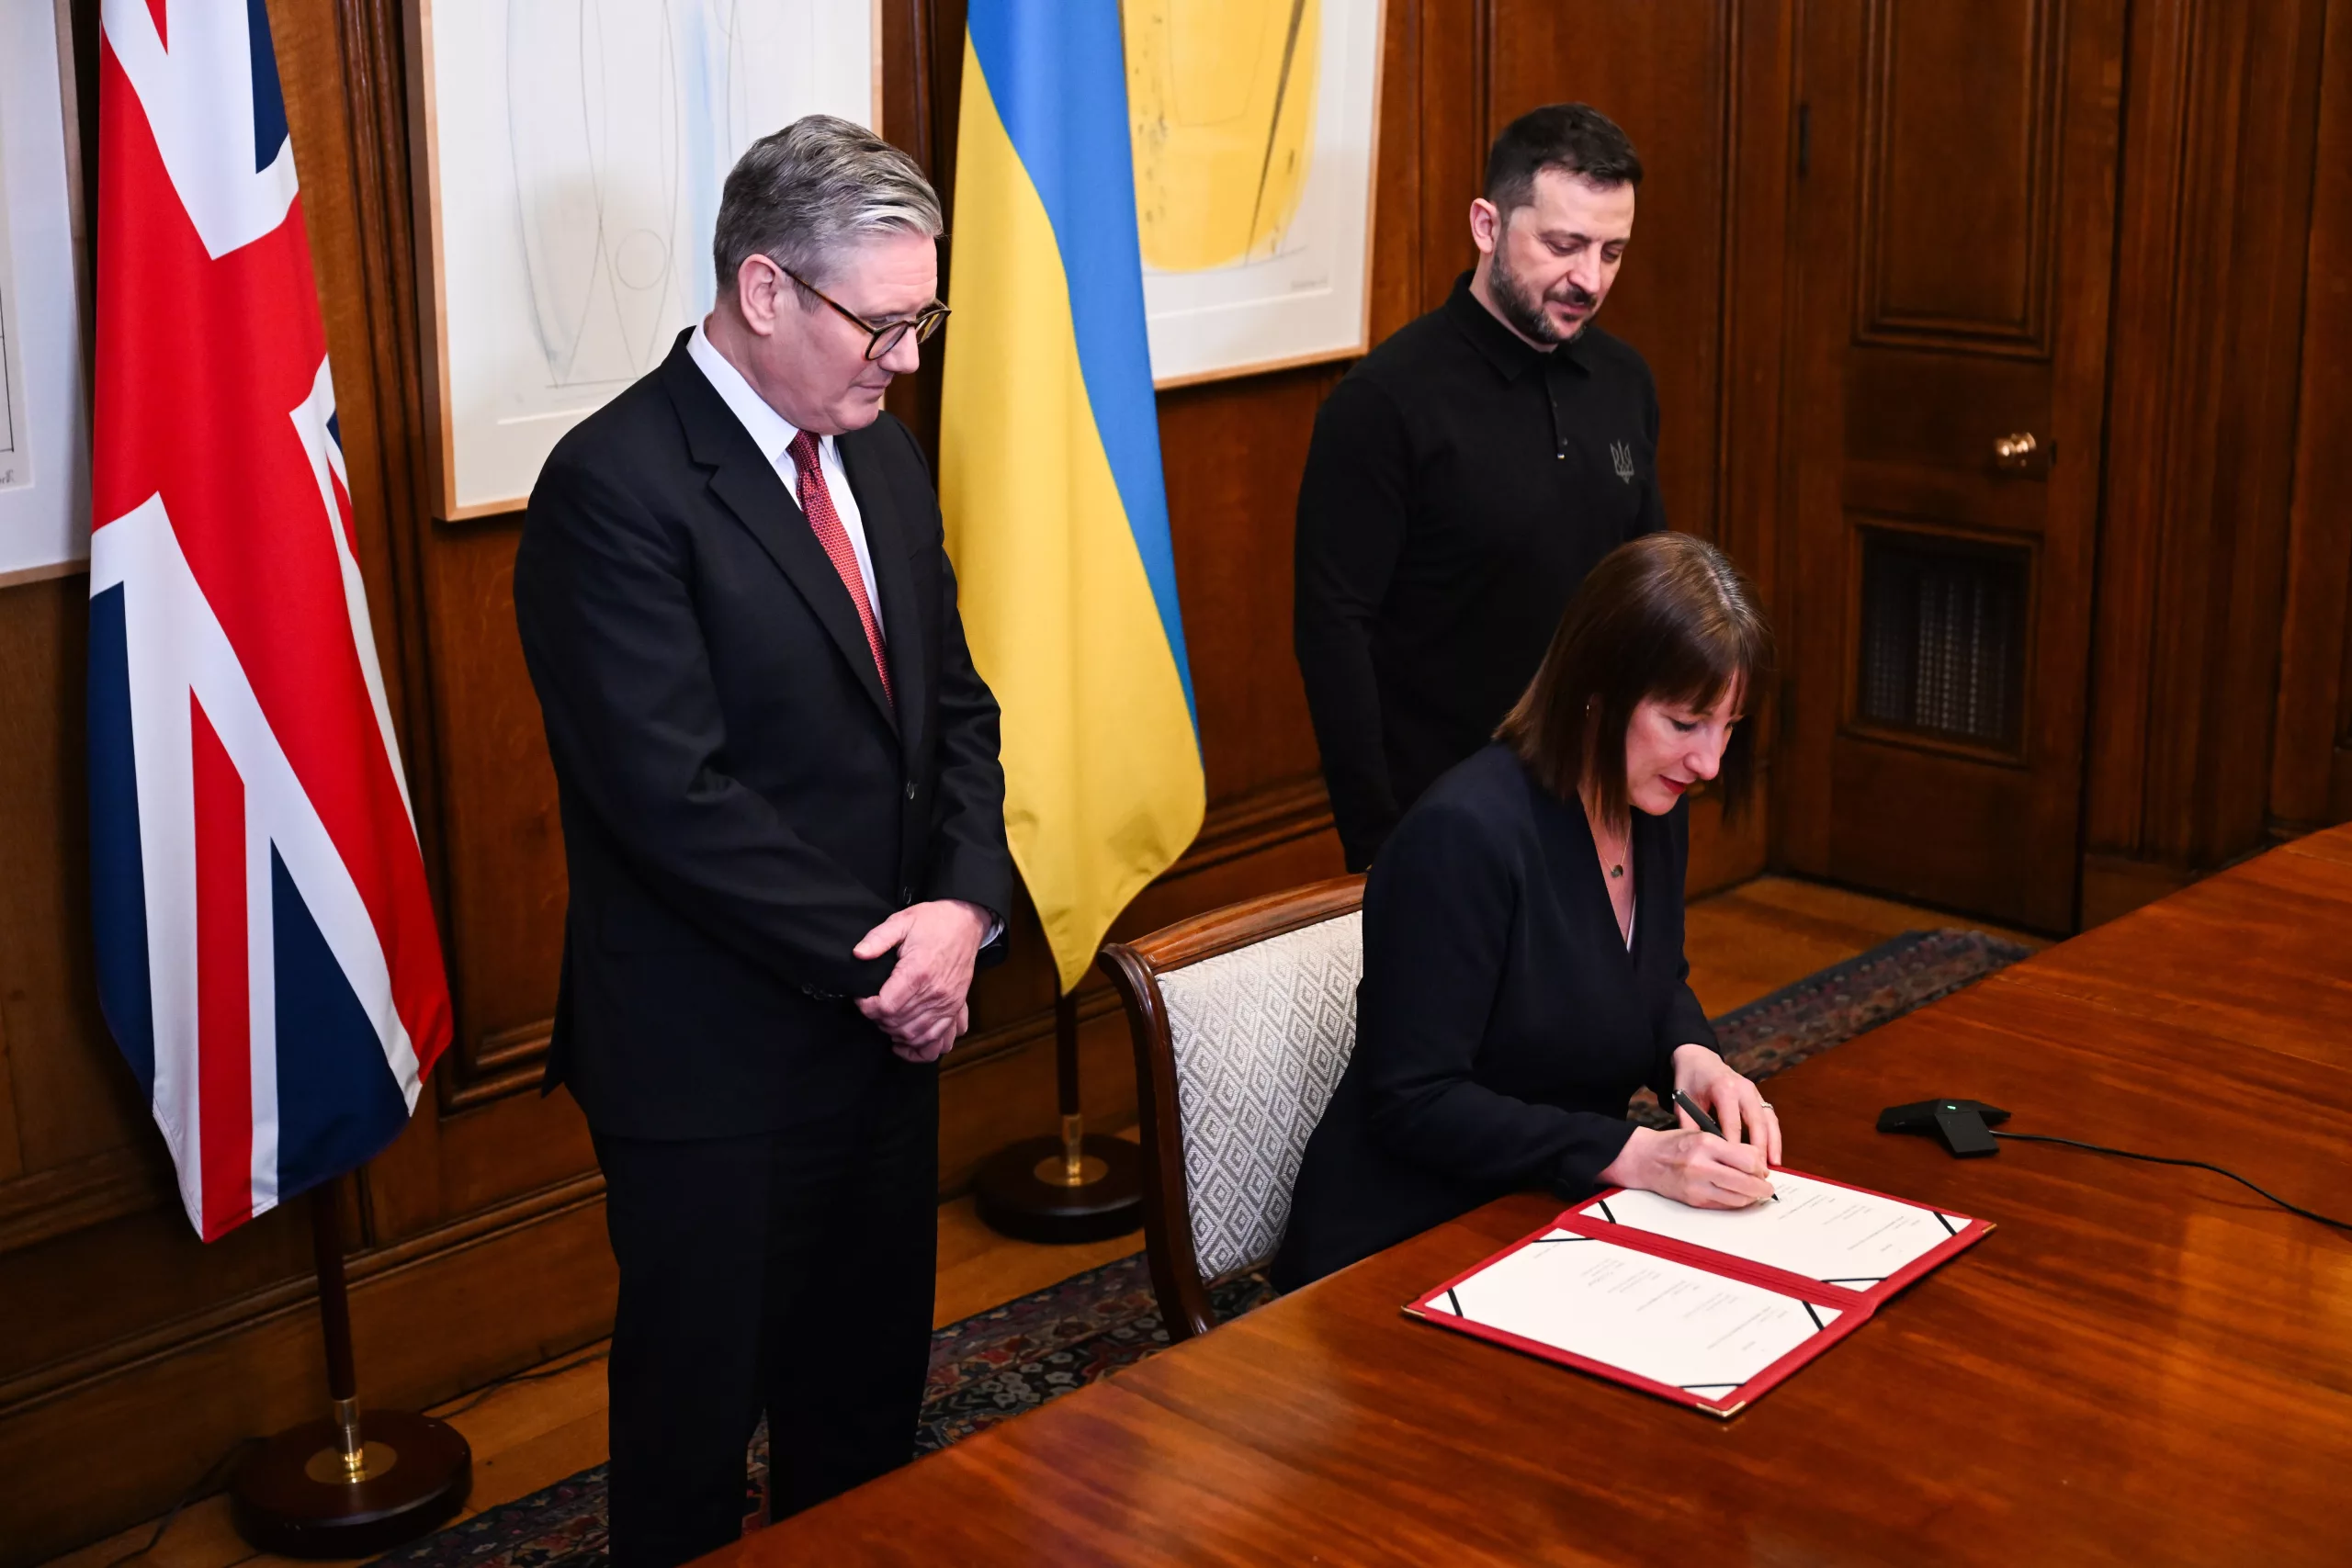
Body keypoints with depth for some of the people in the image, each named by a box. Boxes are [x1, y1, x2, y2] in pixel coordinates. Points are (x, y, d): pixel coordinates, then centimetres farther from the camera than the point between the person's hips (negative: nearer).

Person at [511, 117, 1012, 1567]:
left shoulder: (883, 455, 7)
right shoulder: (616, 486, -18)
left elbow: (955, 704, 9)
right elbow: (674, 795, -23)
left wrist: (965, 904, -9)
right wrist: (876, 963, -17)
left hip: (891, 1019, 7)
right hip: (715, 1057, -7)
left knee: (869, 1401, 20)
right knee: (701, 1417, 12)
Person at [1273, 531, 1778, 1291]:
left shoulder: (1655, 808, 2)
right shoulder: (1465, 835, -24)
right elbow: (1413, 1101, -22)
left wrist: (1692, 1055, -3)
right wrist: (1630, 1154, -27)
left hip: (1552, 1223, 8)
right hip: (1399, 1249, -8)